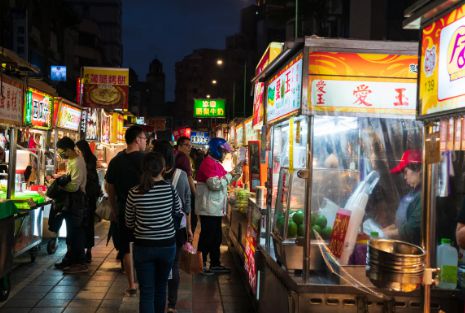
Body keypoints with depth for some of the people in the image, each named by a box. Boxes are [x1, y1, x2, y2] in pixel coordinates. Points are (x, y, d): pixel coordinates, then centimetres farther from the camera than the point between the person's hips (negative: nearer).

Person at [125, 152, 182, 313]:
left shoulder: (134, 193, -13)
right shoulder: (170, 189, -12)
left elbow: (129, 224, 1)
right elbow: (178, 211, 9)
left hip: (143, 246, -1)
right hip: (167, 245, 1)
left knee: (146, 292, 6)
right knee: (161, 287, 21)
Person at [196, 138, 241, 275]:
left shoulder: (216, 163, 15)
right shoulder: (209, 163, -16)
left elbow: (224, 181, 24)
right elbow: (215, 184, -25)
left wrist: (235, 172, 10)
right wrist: (229, 175, -15)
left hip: (216, 208, 10)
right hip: (208, 209, -10)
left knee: (216, 237, 15)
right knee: (207, 237, -2)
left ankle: (215, 264, 25)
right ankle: (201, 265, 7)